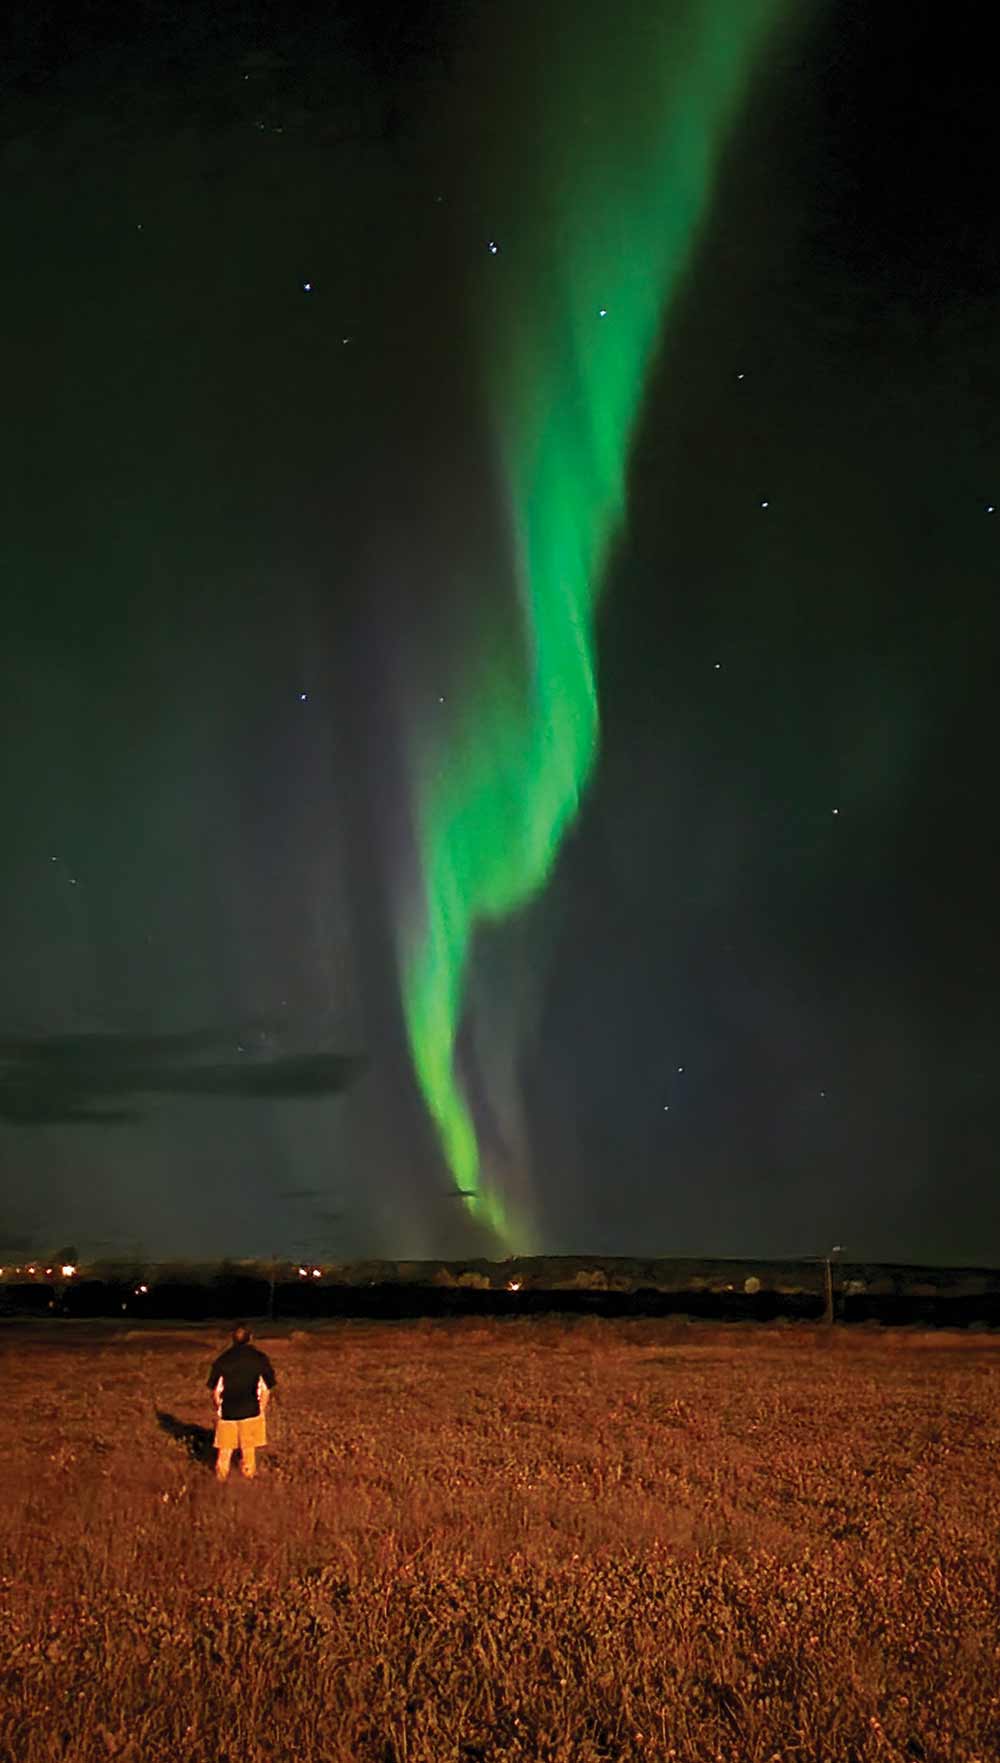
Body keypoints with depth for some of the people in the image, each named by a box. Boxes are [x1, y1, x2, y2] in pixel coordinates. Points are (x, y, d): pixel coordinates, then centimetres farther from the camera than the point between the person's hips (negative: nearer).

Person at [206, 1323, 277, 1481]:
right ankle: (249, 1474, 29)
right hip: (251, 1411, 0)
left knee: (225, 1448, 18)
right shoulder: (260, 1359, -10)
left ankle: (221, 1475, 31)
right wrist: (262, 1409, 8)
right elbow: (266, 1390, -6)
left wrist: (218, 1409, 11)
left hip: (227, 1411, 0)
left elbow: (216, 1391, -5)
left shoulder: (222, 1360, -9)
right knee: (249, 1447, 17)